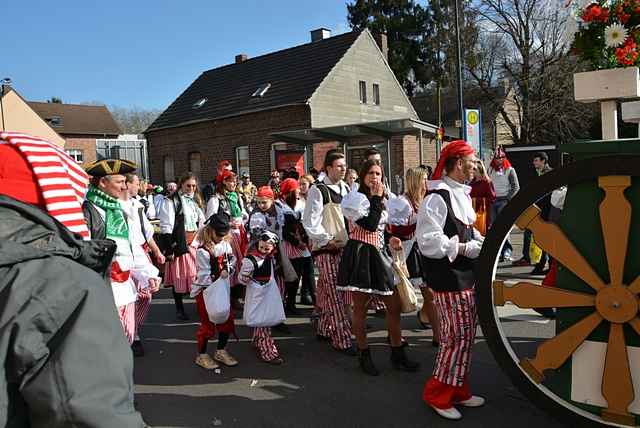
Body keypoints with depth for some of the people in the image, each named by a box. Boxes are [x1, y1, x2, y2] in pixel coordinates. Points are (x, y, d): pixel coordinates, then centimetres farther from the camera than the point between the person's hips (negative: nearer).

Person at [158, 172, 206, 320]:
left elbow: (202, 223, 21)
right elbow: (166, 227, -11)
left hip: (196, 243, 6)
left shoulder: (195, 201, 16)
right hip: (180, 245, -5)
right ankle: (179, 308, 16)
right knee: (179, 276, 2)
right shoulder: (171, 201, -6)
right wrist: (168, 249, -14)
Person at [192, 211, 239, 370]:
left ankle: (221, 351, 26)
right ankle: (201, 355, 18)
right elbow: (204, 276, -20)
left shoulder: (225, 245, 1)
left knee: (227, 319, 10)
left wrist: (227, 271, -12)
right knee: (208, 323, 0)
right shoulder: (203, 251, -20)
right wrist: (217, 285, -21)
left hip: (222, 288, 7)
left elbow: (232, 262, 7)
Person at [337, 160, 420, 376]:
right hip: (359, 254, -7)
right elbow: (370, 225, -20)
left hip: (379, 254, 7)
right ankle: (364, 354, 16)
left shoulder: (385, 200, 16)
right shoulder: (356, 197, -7)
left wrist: (391, 240, 6)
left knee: (394, 304, 6)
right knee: (360, 307, 2)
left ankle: (397, 352, 19)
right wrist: (375, 198, -14)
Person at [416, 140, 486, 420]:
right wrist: (467, 248, -18)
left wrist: (481, 241, 4)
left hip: (466, 275, 10)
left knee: (467, 335, 15)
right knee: (456, 336, -4)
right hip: (448, 278, -10)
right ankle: (437, 395, 12)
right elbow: (430, 243, -23)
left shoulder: (462, 194, 13)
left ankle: (458, 391, 30)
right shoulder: (437, 198, -18)